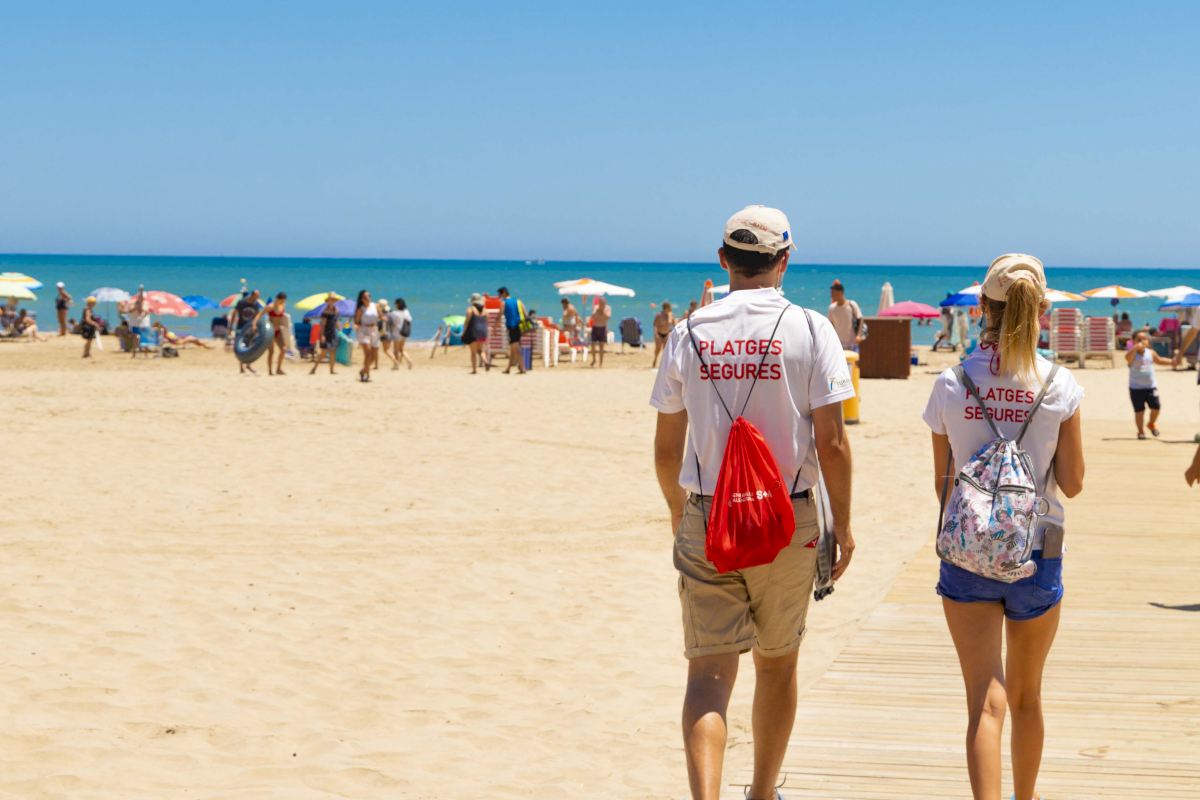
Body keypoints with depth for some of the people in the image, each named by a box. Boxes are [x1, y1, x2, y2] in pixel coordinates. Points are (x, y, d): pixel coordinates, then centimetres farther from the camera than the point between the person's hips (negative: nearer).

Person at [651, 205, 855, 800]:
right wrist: (843, 523, 2)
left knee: (708, 671, -1)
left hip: (704, 521, 1)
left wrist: (678, 512, 23)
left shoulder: (689, 333, 1)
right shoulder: (810, 331, -6)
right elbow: (831, 441, -9)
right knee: (777, 663, 17)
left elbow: (666, 449, 6)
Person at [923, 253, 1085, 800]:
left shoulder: (951, 385, -7)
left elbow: (942, 481, 3)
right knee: (1026, 695, 21)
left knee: (985, 700, -5)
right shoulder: (1061, 387, -8)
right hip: (1037, 551, 1)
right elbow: (1072, 484, -2)